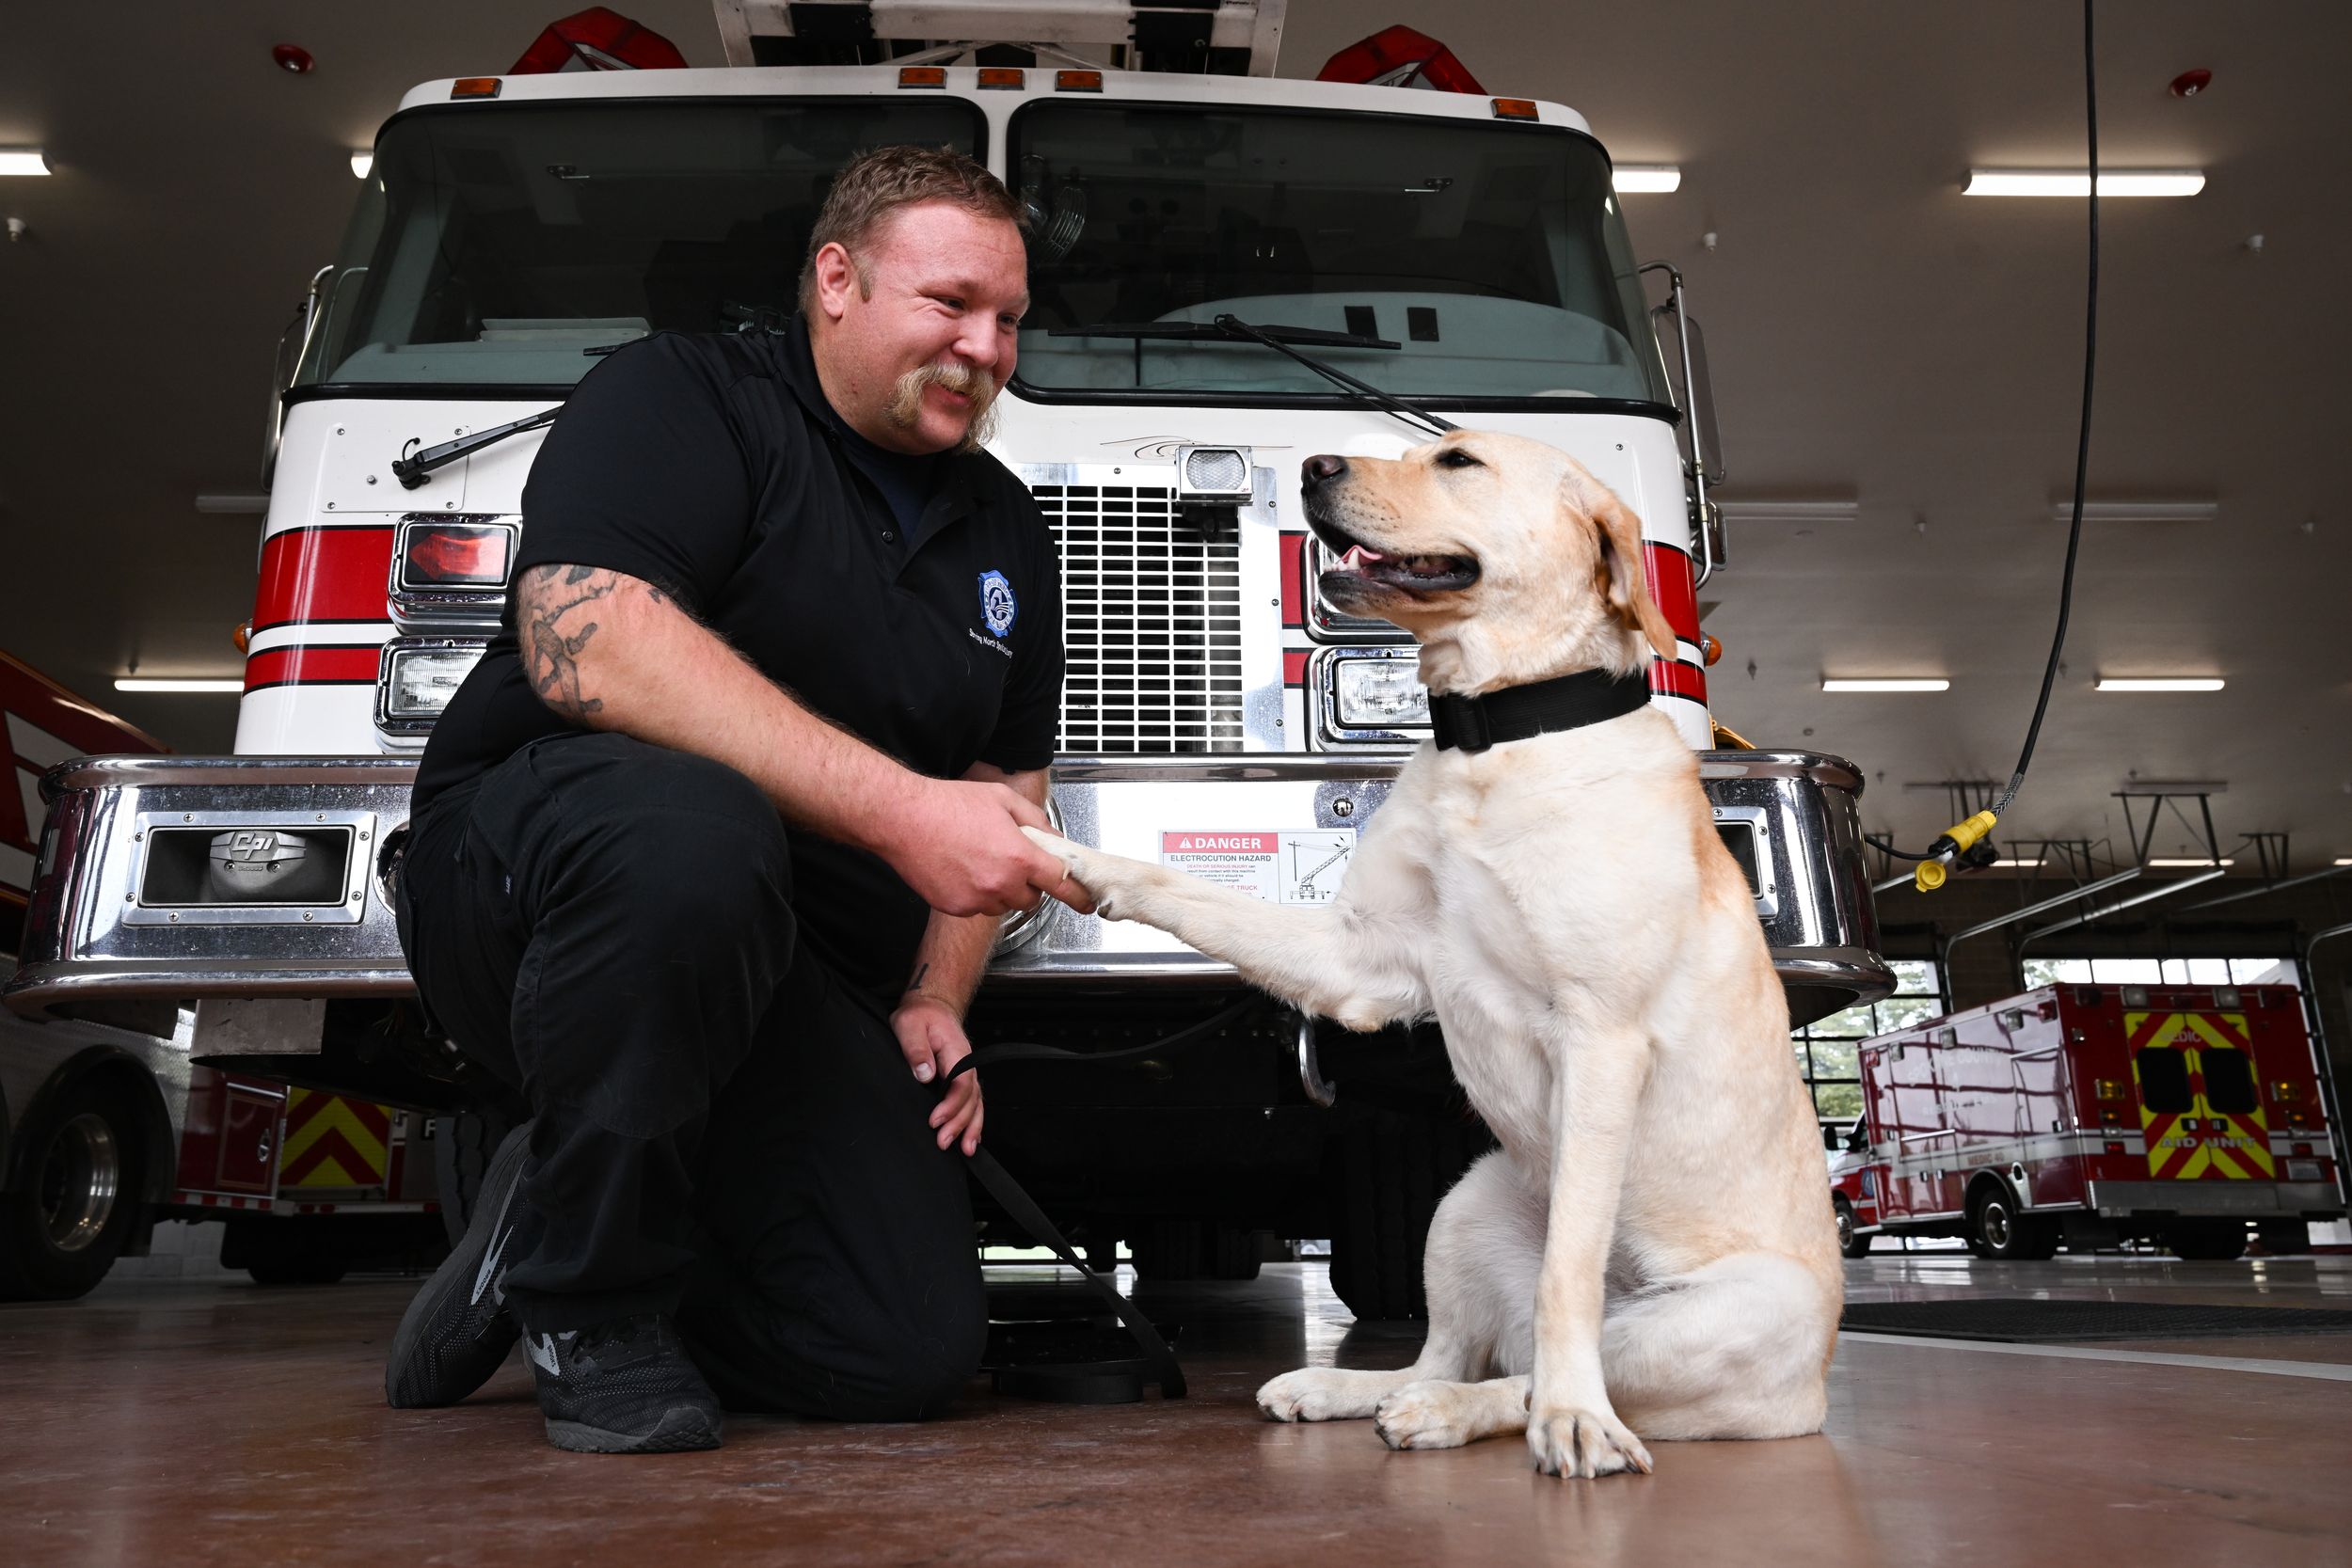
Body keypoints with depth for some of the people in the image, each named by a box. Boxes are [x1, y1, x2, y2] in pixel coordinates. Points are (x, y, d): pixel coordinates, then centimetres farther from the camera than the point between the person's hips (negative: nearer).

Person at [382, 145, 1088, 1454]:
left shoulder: (1007, 533, 14)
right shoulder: (683, 397, -6)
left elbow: (1010, 789, 20)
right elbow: (581, 641, -24)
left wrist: (935, 999, 6)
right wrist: (898, 810, -30)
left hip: (795, 989, 6)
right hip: (530, 864, -5)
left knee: (914, 1355, -8)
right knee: (682, 825, -41)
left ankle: (544, 1236, 18)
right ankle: (588, 1294, -14)